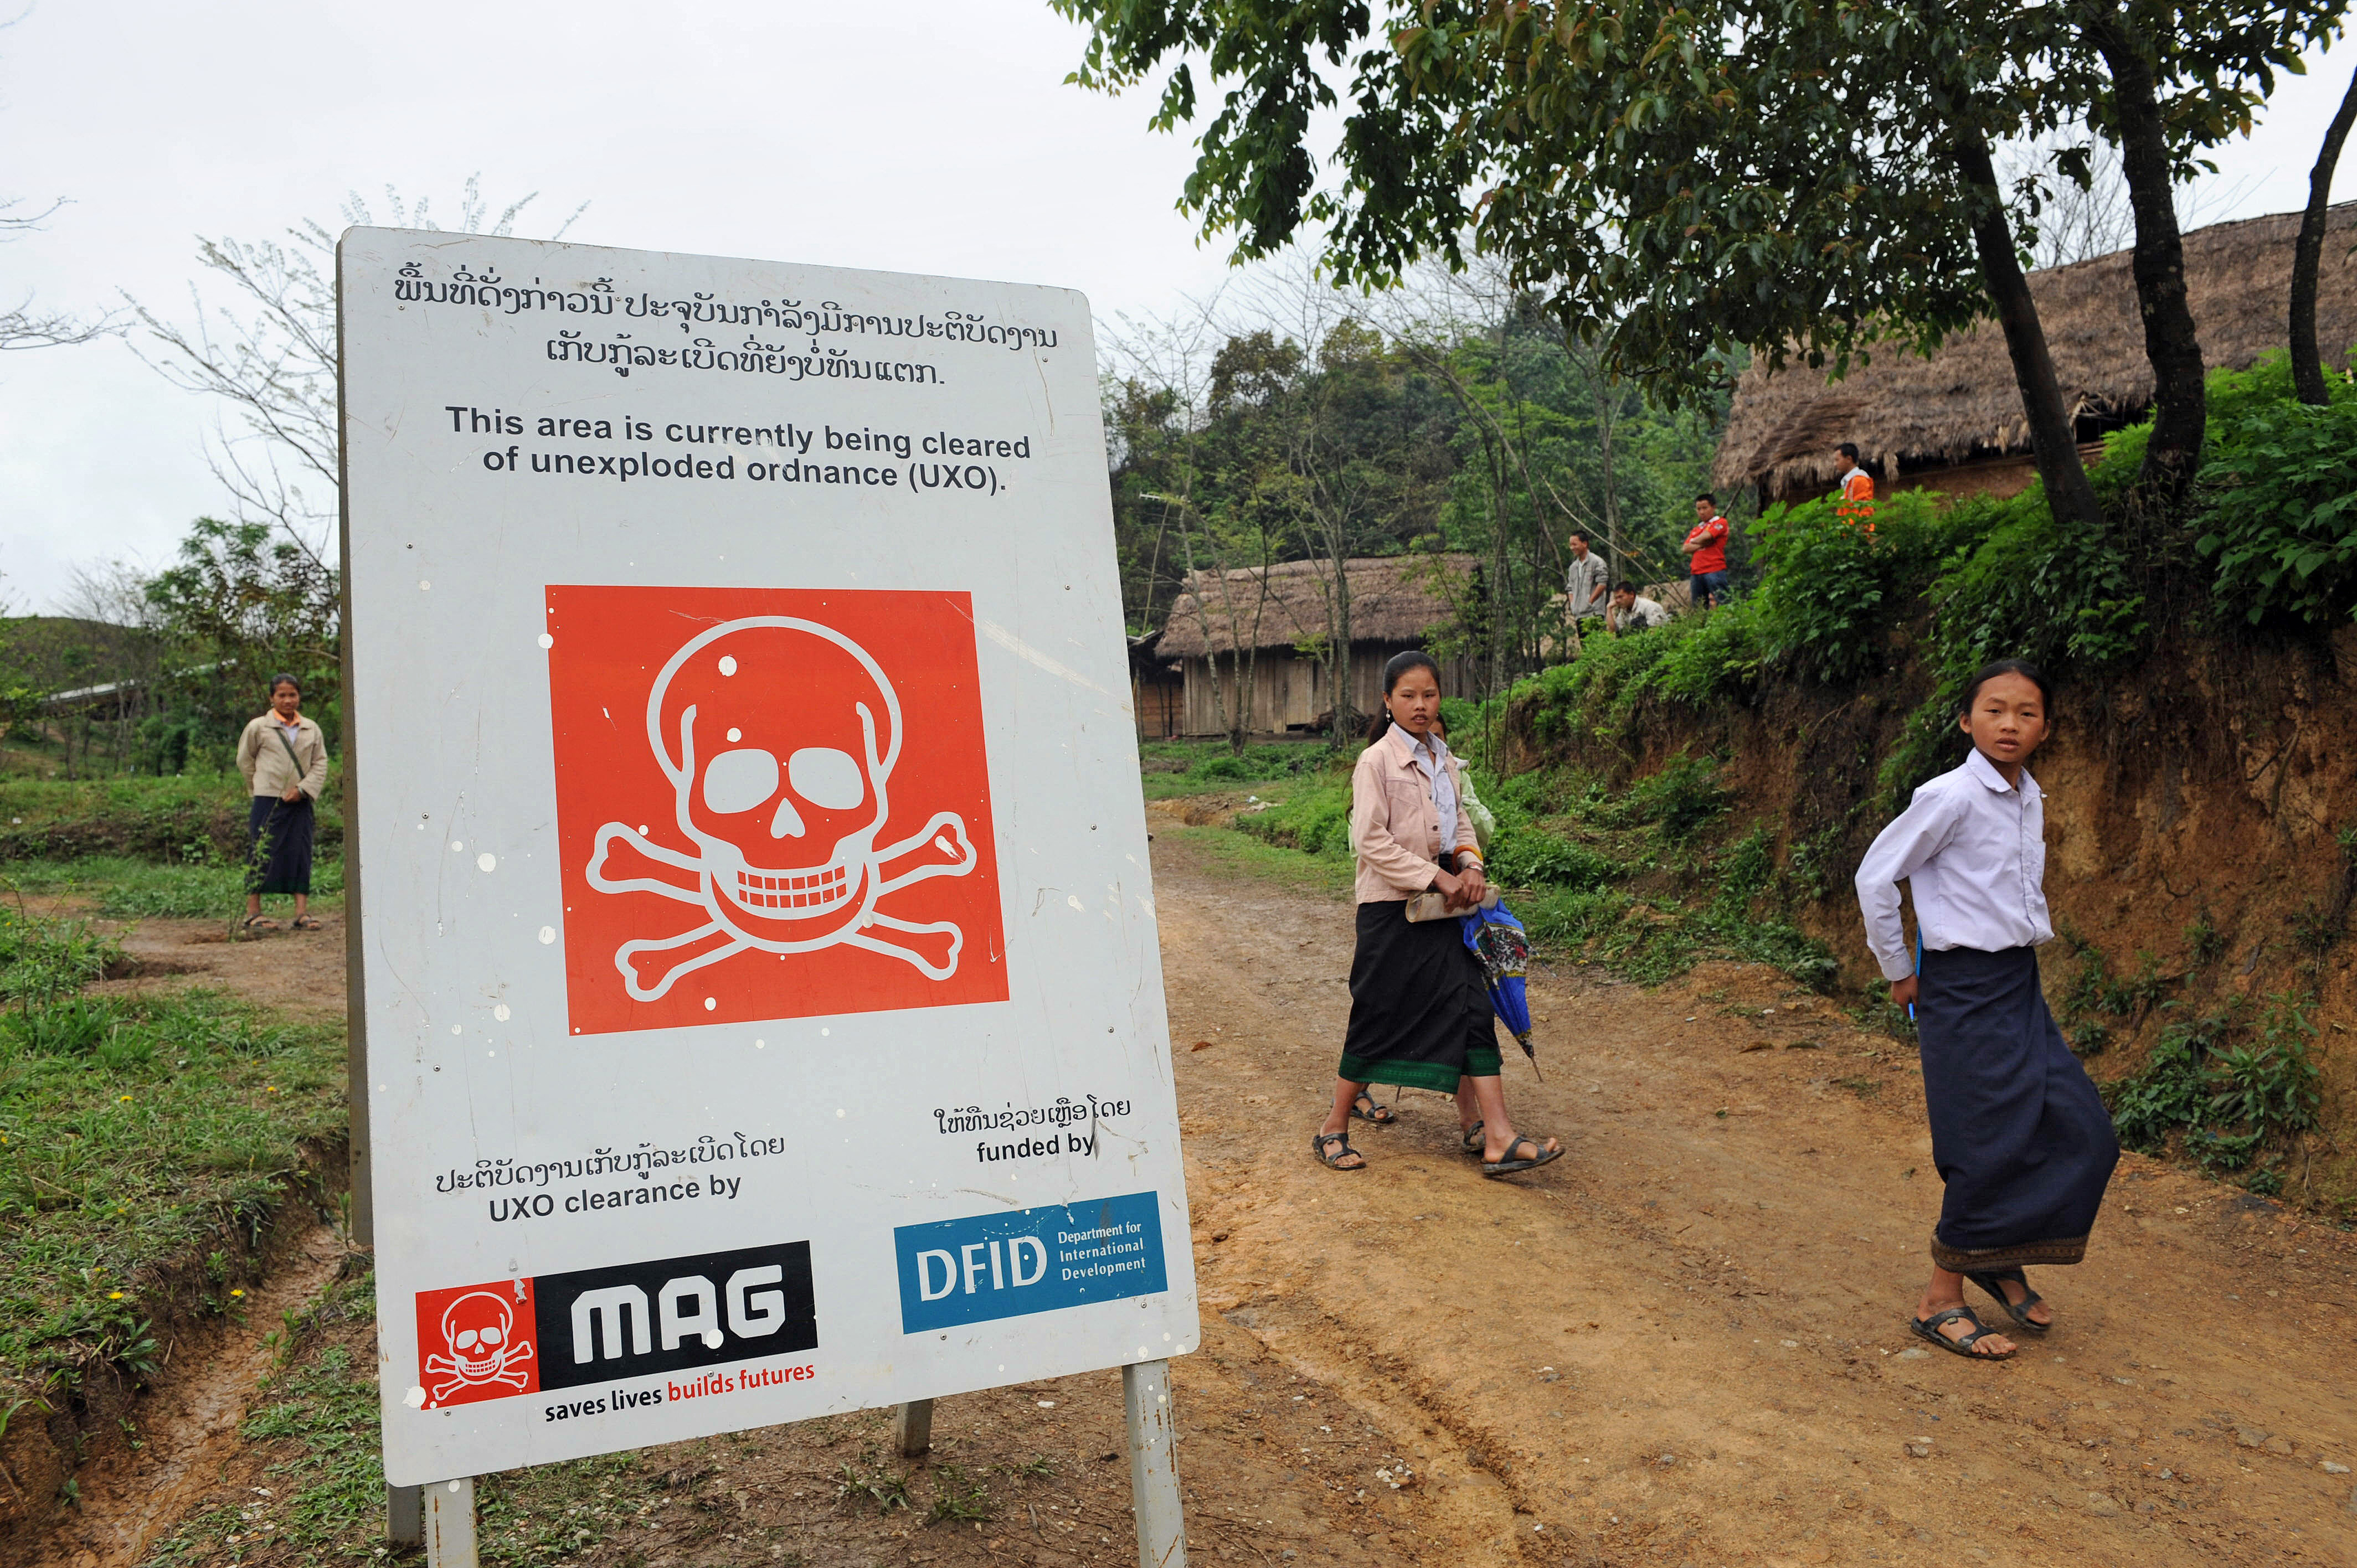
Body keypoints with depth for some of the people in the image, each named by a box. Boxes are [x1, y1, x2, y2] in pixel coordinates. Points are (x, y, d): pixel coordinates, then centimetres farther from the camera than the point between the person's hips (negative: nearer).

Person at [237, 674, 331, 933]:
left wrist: (302, 788, -7)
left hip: (300, 802, 3)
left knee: (301, 854, 2)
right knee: (261, 854, -1)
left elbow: (320, 763, 6)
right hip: (268, 800, -3)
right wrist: (261, 787, 8)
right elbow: (244, 760, 11)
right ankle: (253, 912, 6)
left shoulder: (311, 729, 9)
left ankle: (302, 912, 5)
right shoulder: (258, 727, 1)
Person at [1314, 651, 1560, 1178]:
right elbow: (1372, 841, -16)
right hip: (1391, 908, -6)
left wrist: (1470, 866, -2)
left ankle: (1498, 1139, -2)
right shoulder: (1376, 762, -10)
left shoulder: (1442, 760, 11)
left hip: (1441, 907, 6)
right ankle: (1335, 1128, 17)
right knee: (1379, 1016, 1)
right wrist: (1438, 878, -17)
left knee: (1471, 1007, -1)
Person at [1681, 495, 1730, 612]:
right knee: (1698, 609, 2)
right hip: (1696, 573, 6)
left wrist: (1693, 541, 9)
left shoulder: (1721, 523, 5)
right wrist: (1701, 544, -5)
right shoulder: (1696, 529, 24)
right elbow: (1685, 548, 10)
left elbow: (1706, 536, -11)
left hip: (1714, 571, -6)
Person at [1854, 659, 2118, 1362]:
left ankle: (2002, 1262, 26)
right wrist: (1900, 972, -8)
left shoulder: (2031, 801, 8)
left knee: (2082, 1132, 8)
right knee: (1991, 1147, -5)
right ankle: (1940, 1301, 10)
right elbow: (1875, 877, -14)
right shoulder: (1951, 797, -16)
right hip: (1966, 989, -8)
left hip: (2021, 985, 8)